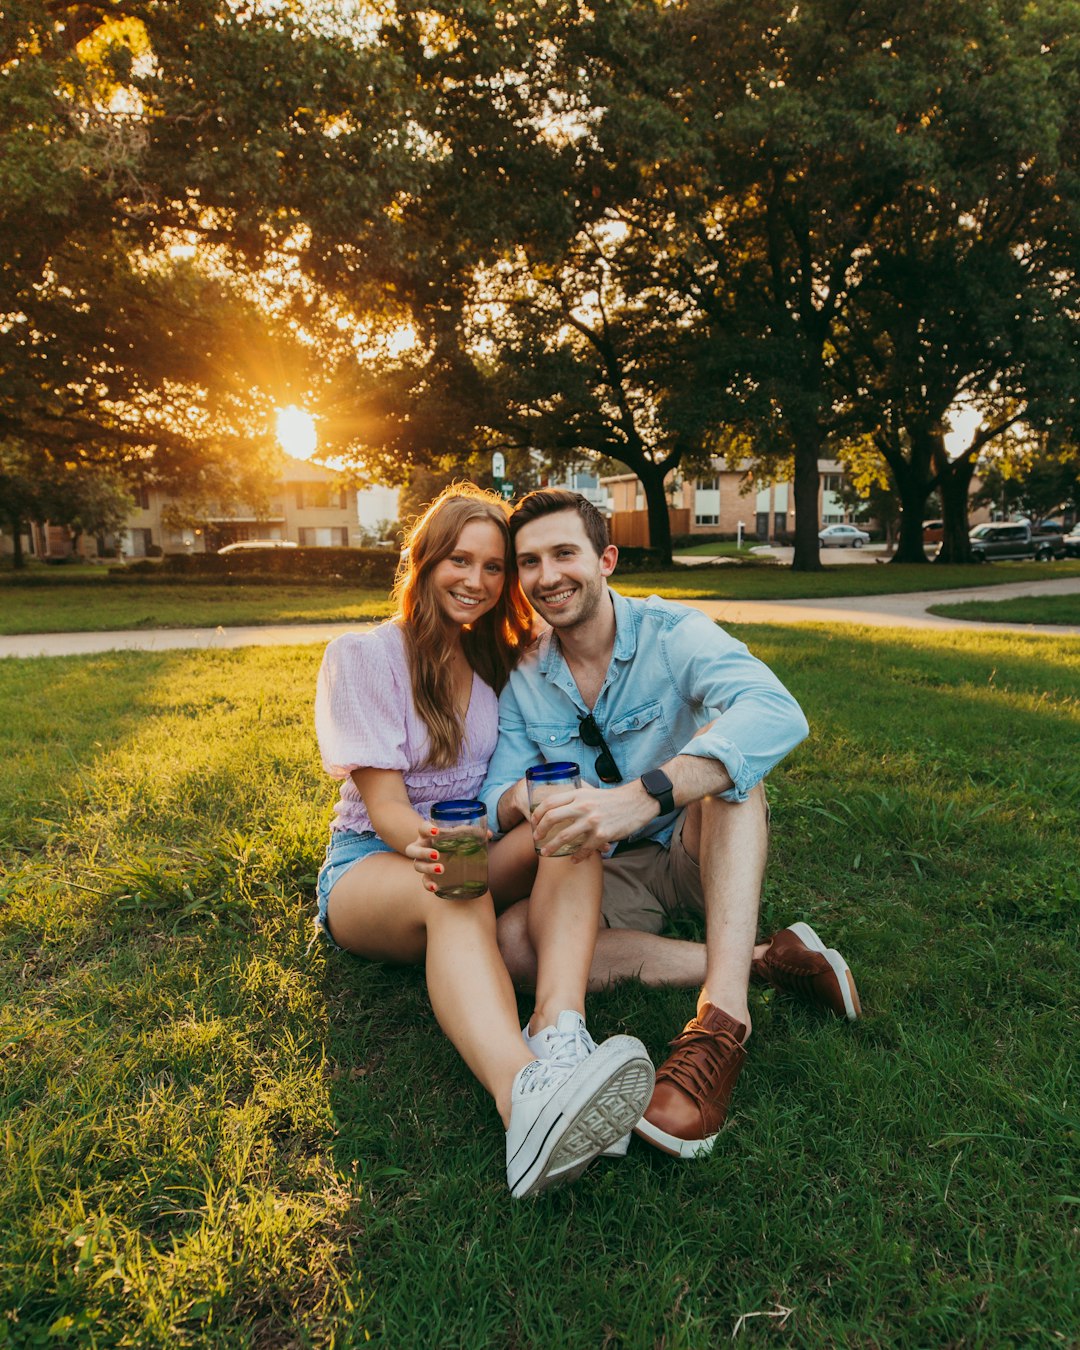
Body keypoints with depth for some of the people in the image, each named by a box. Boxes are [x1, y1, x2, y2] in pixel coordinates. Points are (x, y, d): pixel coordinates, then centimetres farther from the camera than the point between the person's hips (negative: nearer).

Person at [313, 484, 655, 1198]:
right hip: (374, 862, -4)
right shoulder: (364, 656, -6)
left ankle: (563, 1033, -48)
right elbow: (384, 804, -14)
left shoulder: (501, 659, 10)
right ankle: (525, 1099, -64)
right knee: (456, 897, -39)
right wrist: (426, 841, -37)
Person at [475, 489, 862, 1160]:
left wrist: (643, 795, -51)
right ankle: (764, 959, -20)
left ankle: (723, 1017, -43)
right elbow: (496, 794, -4)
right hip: (615, 876, 3)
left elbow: (779, 714, -36)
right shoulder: (522, 681, -3)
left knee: (722, 744, -31)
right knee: (513, 940, -26)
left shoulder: (671, 632, -17)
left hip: (706, 852, -3)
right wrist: (521, 799, -31)